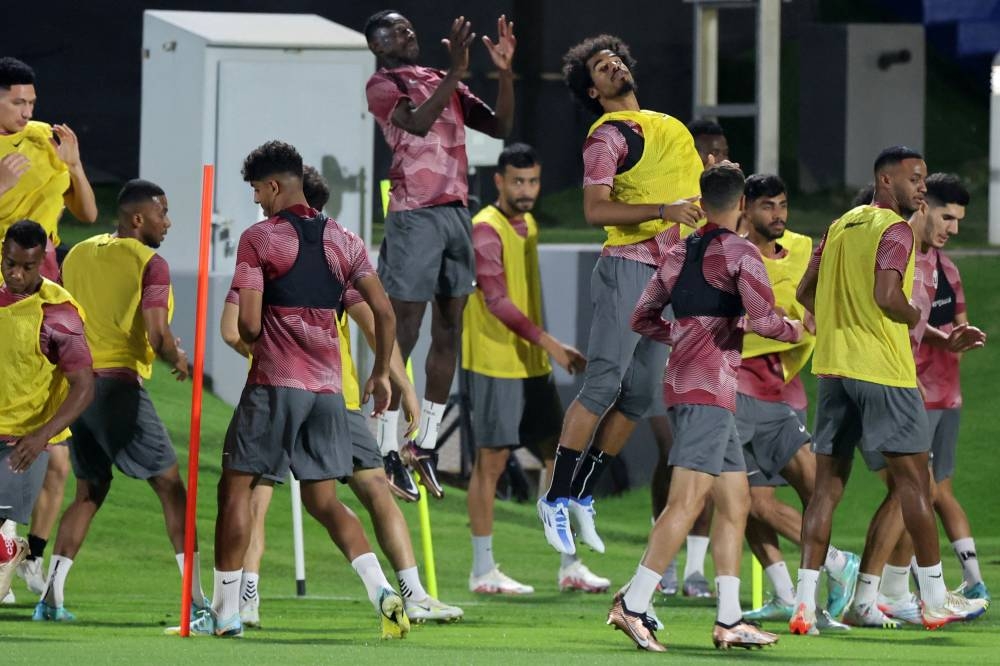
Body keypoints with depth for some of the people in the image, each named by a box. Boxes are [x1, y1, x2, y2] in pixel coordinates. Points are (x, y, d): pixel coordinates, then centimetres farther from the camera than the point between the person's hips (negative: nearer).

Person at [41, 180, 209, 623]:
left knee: (89, 492, 18)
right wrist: (178, 360, 4)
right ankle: (197, 601, -5)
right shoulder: (150, 264, -8)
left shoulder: (77, 255, 12)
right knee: (170, 487, 0)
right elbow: (157, 336, -16)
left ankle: (52, 597, 7)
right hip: (119, 385, -7)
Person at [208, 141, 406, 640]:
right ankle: (382, 592, -9)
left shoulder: (259, 239, -6)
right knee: (323, 500, 10)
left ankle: (225, 612, 5)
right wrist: (381, 374, 18)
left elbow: (247, 325, -11)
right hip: (328, 387, 5)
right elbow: (384, 313, 6)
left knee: (236, 488, 6)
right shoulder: (344, 241, 9)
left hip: (274, 384, -5)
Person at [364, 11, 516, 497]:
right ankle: (387, 452, -2)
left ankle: (426, 446, 13)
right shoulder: (382, 85, -4)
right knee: (404, 333, -6)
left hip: (456, 211, 7)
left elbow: (499, 126, 13)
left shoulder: (443, 82, 17)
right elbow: (417, 123, -23)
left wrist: (504, 74, 0)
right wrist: (454, 73, -30)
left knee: (449, 333, 7)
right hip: (414, 215, -7)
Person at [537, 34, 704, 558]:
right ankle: (556, 498, -9)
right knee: (604, 384, -13)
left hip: (673, 273, 8)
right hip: (628, 268, -8)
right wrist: (662, 211, -29)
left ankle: (583, 495, 13)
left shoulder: (666, 123, 19)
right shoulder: (607, 136, -7)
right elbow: (594, 210, -20)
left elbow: (692, 183, 34)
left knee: (638, 395, 6)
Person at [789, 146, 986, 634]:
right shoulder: (895, 230, -9)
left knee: (827, 483, 5)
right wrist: (914, 317, -4)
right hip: (883, 370, -7)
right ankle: (935, 603, 7)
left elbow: (805, 293, 18)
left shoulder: (841, 225, 14)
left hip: (832, 367, 7)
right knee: (912, 479, 2)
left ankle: (805, 601, -5)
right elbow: (887, 295, -23)